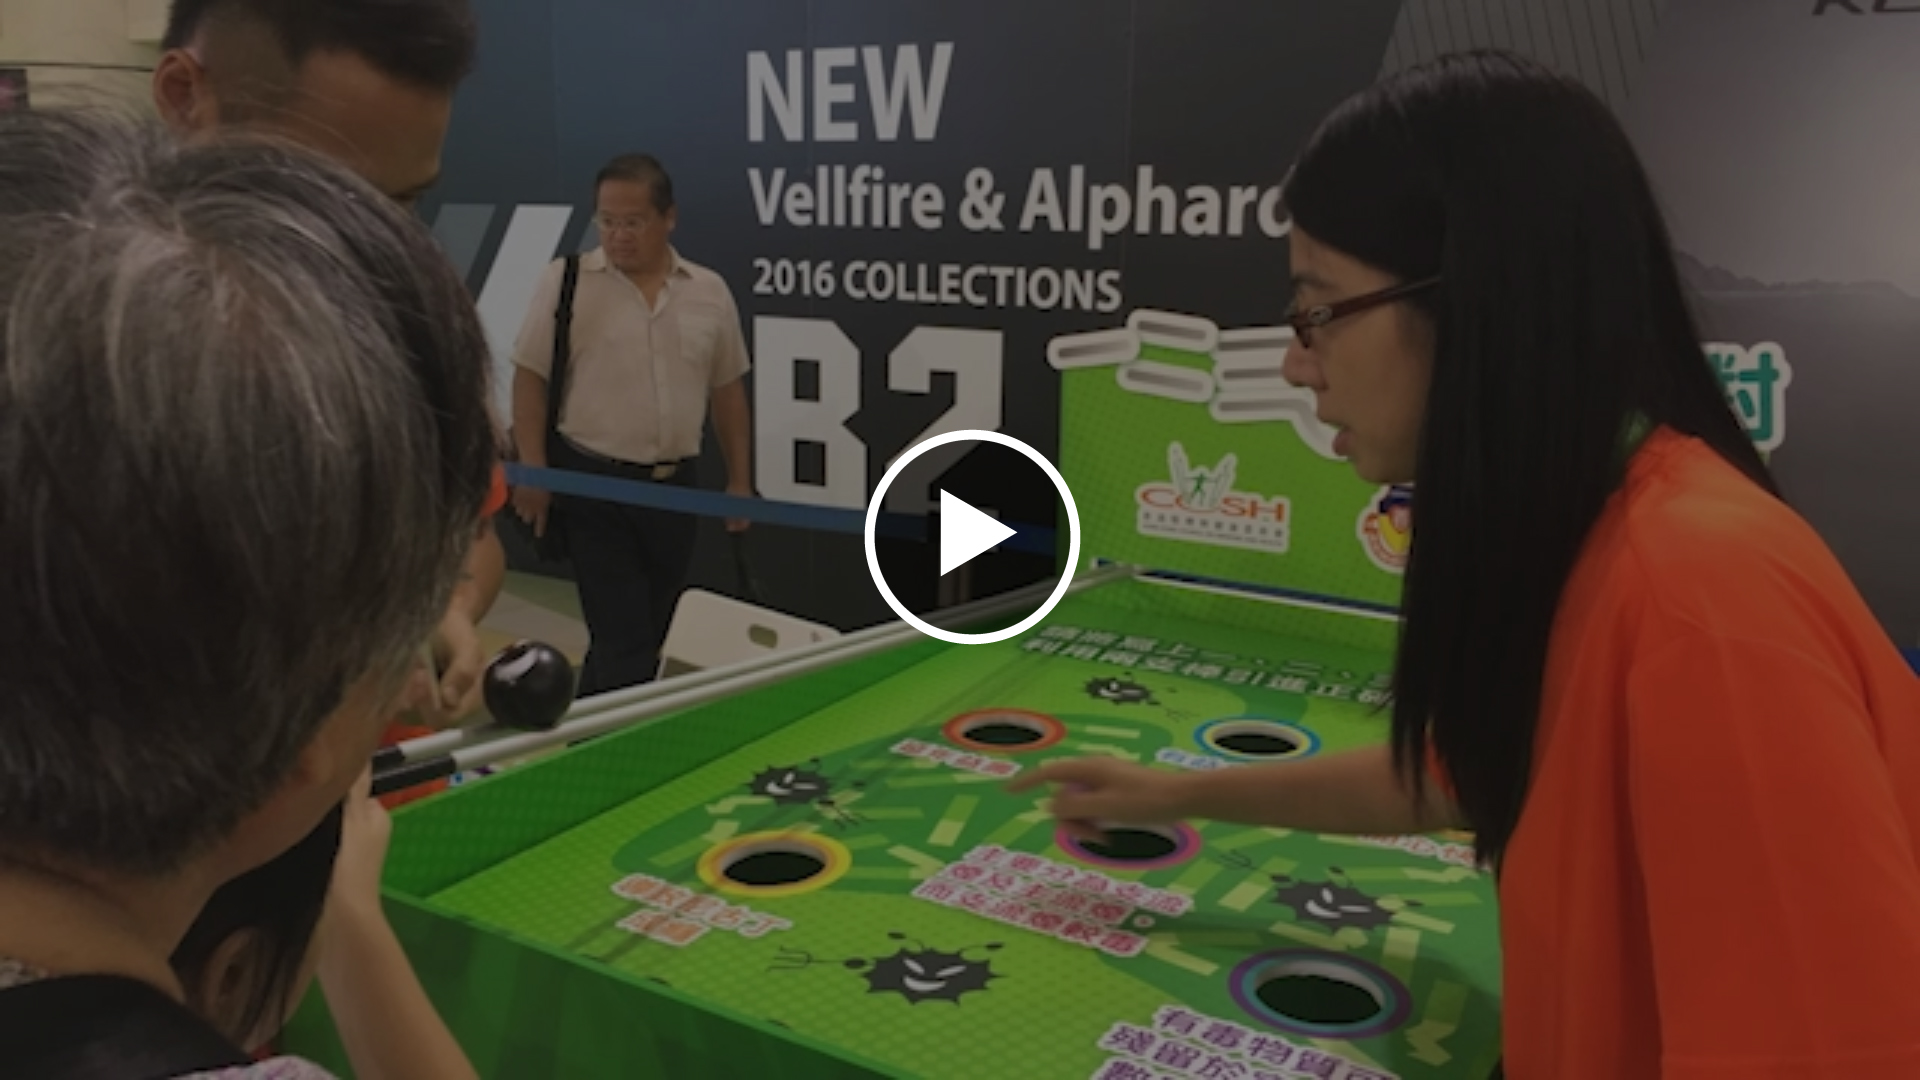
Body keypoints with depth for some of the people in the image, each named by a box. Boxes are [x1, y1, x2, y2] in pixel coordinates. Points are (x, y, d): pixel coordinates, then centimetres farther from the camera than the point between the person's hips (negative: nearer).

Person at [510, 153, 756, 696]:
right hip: (592, 483, -4)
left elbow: (727, 391, 11)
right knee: (625, 640, -6)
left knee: (651, 633, 12)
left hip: (675, 485, 4)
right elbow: (530, 378, -4)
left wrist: (740, 480, 10)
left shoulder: (710, 292, 5)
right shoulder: (566, 281, -5)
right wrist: (532, 471, -11)